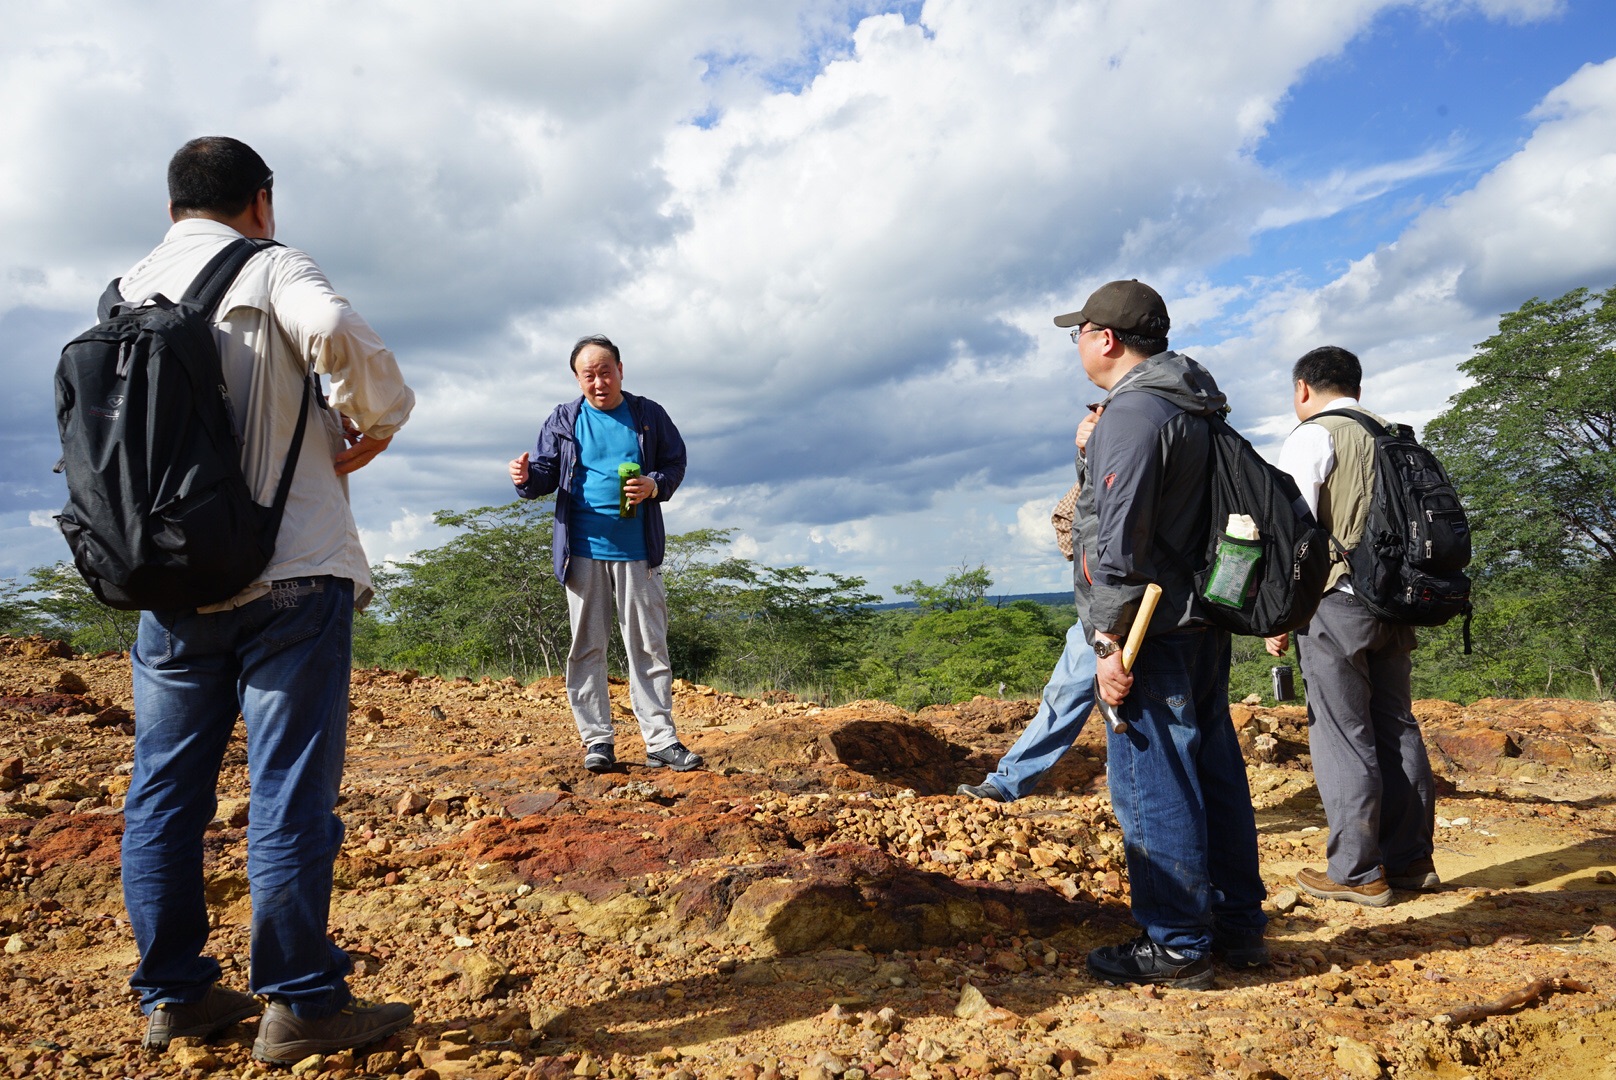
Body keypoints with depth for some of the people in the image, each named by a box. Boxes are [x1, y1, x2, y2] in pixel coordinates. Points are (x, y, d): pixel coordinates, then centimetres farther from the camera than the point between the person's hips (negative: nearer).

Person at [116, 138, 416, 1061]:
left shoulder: (124, 294, 15)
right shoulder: (269, 267, -2)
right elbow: (336, 332, -23)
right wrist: (378, 420, -8)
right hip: (290, 571, -6)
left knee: (165, 788, 12)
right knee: (291, 788, -2)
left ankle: (174, 995, 21)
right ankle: (300, 1004, 5)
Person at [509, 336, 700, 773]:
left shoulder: (649, 416, 7)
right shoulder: (563, 421, 8)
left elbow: (676, 463, 10)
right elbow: (547, 473, 6)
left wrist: (655, 486, -11)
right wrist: (527, 477, -17)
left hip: (637, 550, 0)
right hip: (582, 550, 1)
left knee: (649, 646, 1)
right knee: (587, 647, 4)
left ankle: (660, 740, 6)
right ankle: (597, 740, 12)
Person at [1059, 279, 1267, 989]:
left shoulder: (1133, 412, -14)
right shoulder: (1194, 409, 18)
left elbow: (1121, 540, -20)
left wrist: (1111, 640, -18)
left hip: (1152, 629, -10)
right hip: (1204, 623, 10)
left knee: (1151, 783, -3)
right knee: (1214, 772, 14)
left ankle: (1177, 946, 5)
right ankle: (1240, 927, 24)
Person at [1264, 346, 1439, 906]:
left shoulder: (1312, 436, -6)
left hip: (1337, 603, -7)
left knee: (1342, 737, -2)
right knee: (1396, 729, 12)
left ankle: (1358, 873, 2)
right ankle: (1411, 860, 19)